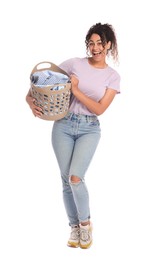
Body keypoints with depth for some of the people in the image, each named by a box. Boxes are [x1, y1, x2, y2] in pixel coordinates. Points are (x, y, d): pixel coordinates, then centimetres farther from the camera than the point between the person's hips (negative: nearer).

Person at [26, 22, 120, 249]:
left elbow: (100, 109, -7)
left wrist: (76, 90, -17)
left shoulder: (113, 76, 2)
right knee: (66, 179, 3)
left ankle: (85, 223, 8)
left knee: (75, 177, -17)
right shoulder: (75, 63, 2)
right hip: (64, 125, 2)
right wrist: (30, 98, -14)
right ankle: (74, 226, 21)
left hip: (89, 129, -1)